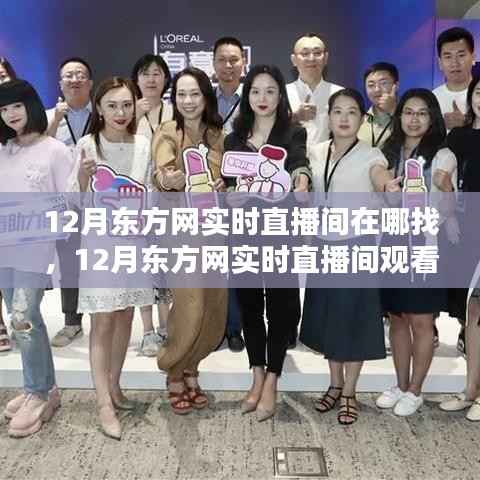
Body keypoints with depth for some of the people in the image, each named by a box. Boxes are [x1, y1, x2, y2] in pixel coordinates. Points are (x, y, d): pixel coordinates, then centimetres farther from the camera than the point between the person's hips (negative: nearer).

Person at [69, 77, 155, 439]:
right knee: (103, 320, -3)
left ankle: (114, 386, 28)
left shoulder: (144, 145, 1)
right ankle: (105, 404, 4)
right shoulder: (87, 145, -8)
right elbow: (77, 201, -7)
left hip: (133, 238, 4)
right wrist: (83, 176, -25)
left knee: (125, 315, 12)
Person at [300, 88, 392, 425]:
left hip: (357, 248, -5)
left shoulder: (371, 157, -9)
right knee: (327, 317, 13)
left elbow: (384, 185, -28)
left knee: (354, 319, 2)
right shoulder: (316, 154, 5)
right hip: (323, 246, 5)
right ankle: (335, 385, 30)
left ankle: (349, 393, 18)